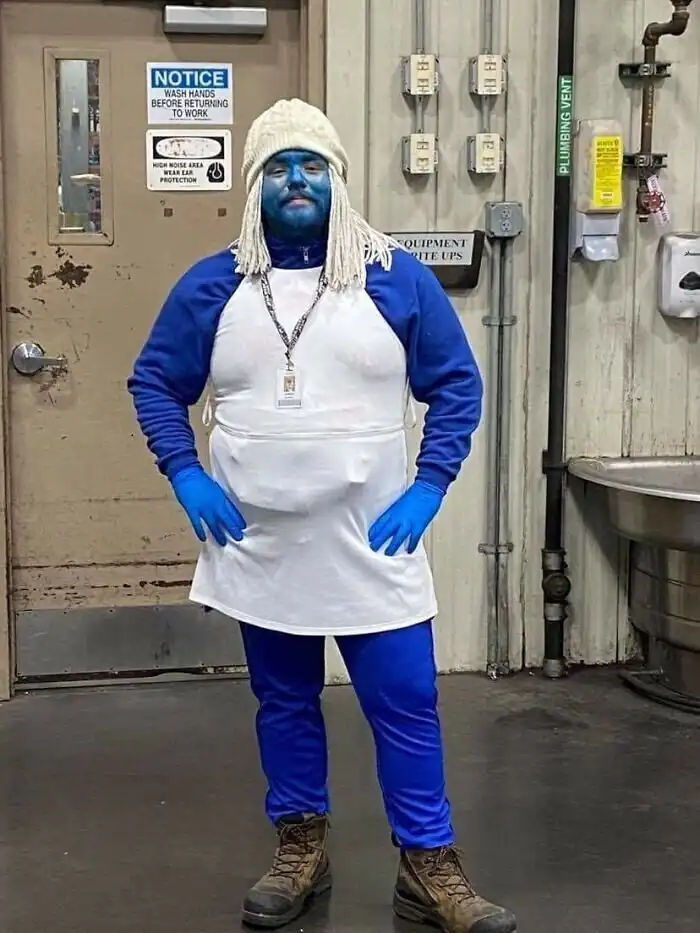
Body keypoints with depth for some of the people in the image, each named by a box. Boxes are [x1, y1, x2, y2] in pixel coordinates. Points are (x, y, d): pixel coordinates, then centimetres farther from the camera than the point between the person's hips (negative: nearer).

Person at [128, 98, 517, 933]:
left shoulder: (397, 279, -2)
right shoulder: (212, 286, 1)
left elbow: (457, 385, 2)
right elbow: (153, 382, 9)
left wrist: (428, 487, -7)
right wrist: (185, 476, -4)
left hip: (372, 545, -1)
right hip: (259, 546, 2)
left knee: (405, 705, 2)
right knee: (284, 702, 14)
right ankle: (300, 850, 31)